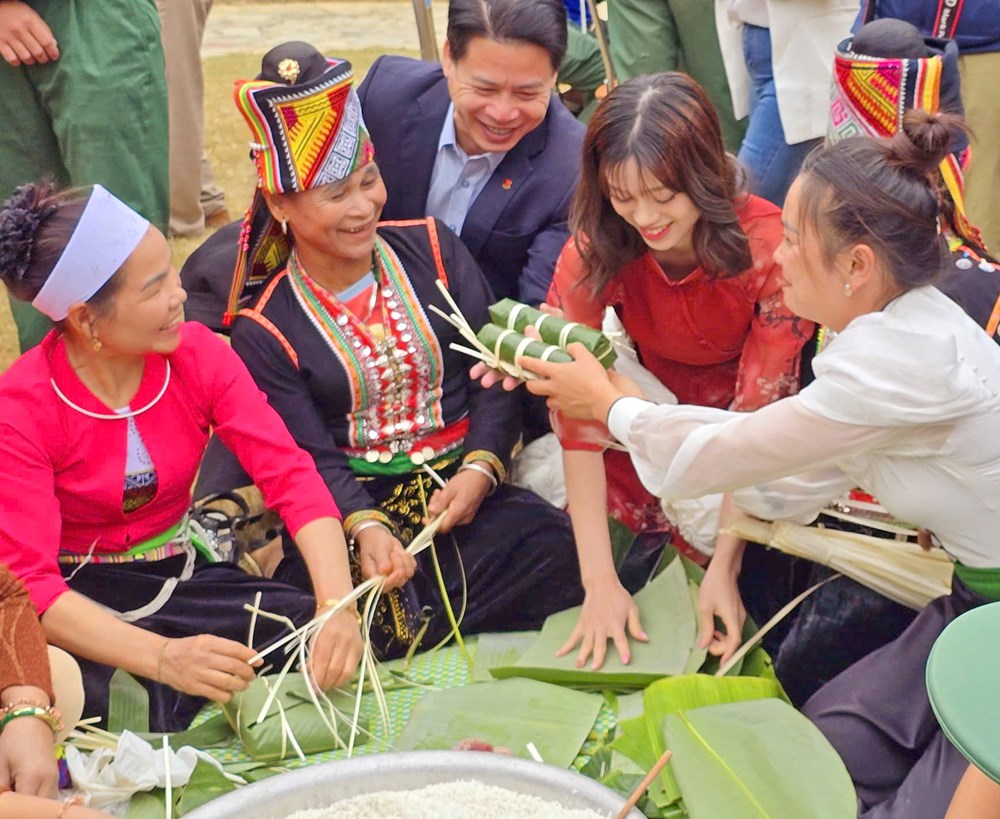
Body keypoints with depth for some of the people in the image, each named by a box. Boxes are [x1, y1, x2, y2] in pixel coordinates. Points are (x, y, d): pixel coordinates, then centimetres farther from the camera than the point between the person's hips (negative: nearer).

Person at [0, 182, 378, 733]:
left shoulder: (198, 353, -8)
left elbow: (291, 476, -16)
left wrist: (337, 605, -35)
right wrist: (164, 658, -43)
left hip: (181, 576, 4)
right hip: (79, 600, -3)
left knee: (331, 645, -21)